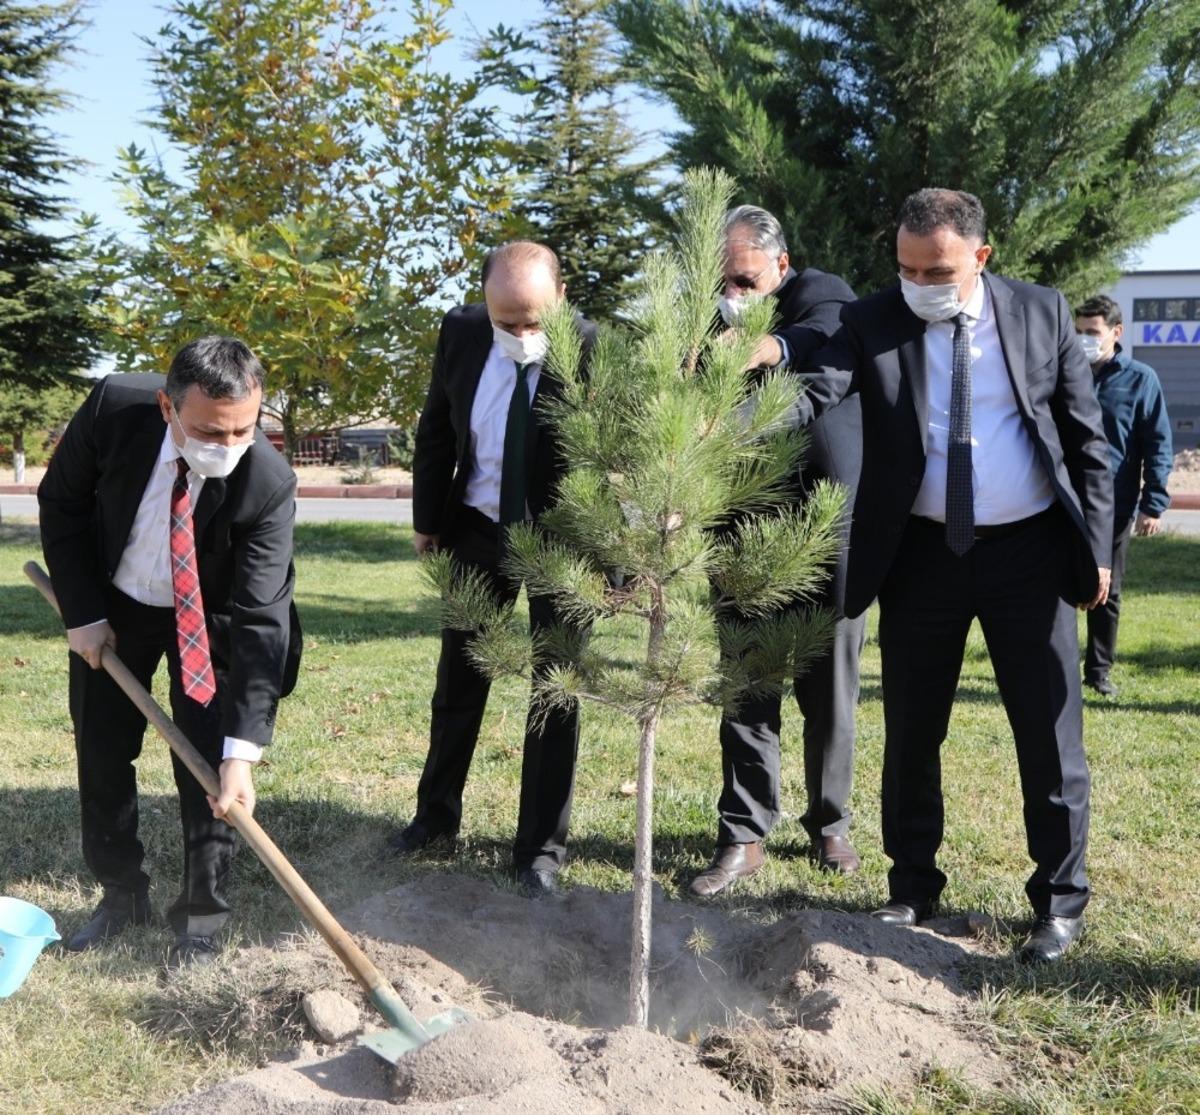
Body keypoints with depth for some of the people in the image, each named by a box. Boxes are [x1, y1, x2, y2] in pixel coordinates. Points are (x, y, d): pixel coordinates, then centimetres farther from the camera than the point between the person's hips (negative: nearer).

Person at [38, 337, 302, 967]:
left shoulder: (269, 483, -34)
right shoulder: (113, 409, -29)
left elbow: (259, 620, -34)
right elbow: (61, 503, -10)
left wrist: (242, 750, -39)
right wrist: (83, 613, -14)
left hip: (209, 620, -2)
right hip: (113, 607, 3)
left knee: (207, 766, -5)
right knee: (101, 754, 10)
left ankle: (201, 920, 13)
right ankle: (122, 895, 30)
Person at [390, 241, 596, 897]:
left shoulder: (592, 350, -21)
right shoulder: (462, 333, -9)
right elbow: (436, 430, 4)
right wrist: (426, 519, 6)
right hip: (475, 531, 4)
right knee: (459, 679, 17)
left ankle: (541, 848, 18)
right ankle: (437, 813, 37)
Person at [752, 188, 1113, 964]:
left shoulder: (1043, 314, -1)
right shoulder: (873, 323, -3)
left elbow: (1087, 437, 3)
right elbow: (812, 395, -20)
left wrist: (1098, 547, 0)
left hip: (1029, 551, 0)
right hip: (922, 552, 1)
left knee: (1049, 733, 6)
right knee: (911, 732, 11)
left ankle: (1061, 900, 22)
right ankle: (913, 887, 28)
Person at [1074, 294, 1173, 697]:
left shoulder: (1140, 379, -4)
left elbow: (1158, 445, -3)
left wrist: (1153, 504, -9)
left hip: (1115, 507, -2)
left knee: (1107, 592, 8)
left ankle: (1099, 669, 19)